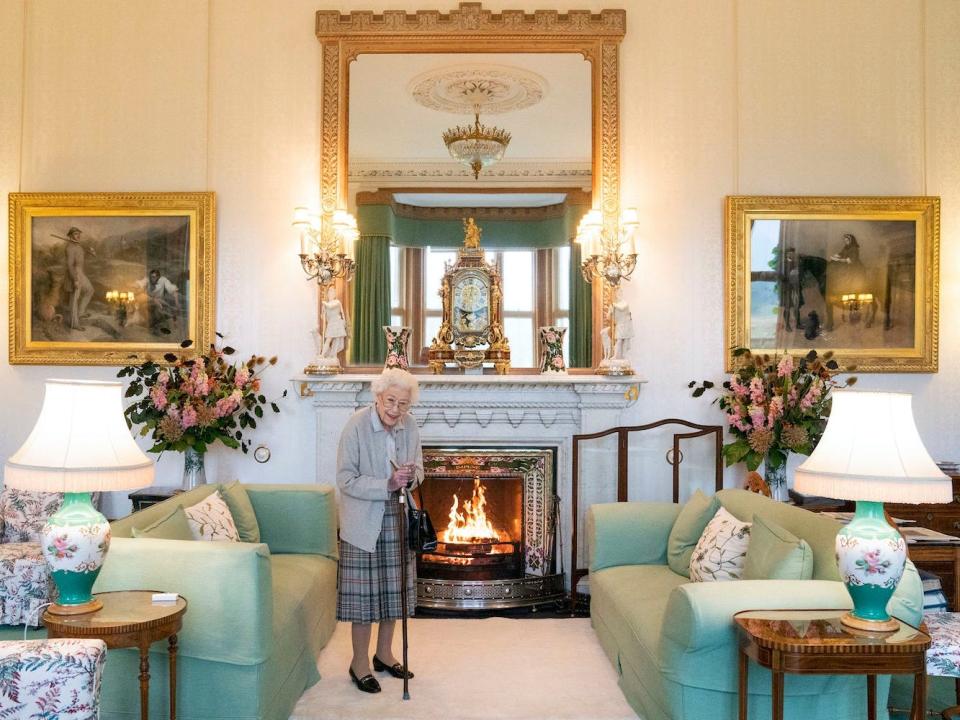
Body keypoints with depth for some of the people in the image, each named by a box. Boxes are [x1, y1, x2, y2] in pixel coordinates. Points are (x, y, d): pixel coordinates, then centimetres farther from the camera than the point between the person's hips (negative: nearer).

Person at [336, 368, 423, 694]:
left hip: (397, 520, 5)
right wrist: (387, 485, -26)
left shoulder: (409, 426, -2)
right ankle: (359, 662, 18)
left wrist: (411, 476, -13)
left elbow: (418, 469, 10)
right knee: (364, 592, 1)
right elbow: (346, 480, -17)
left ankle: (384, 653, 31)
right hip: (363, 522, -5)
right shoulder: (356, 425, -16)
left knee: (393, 589, 14)